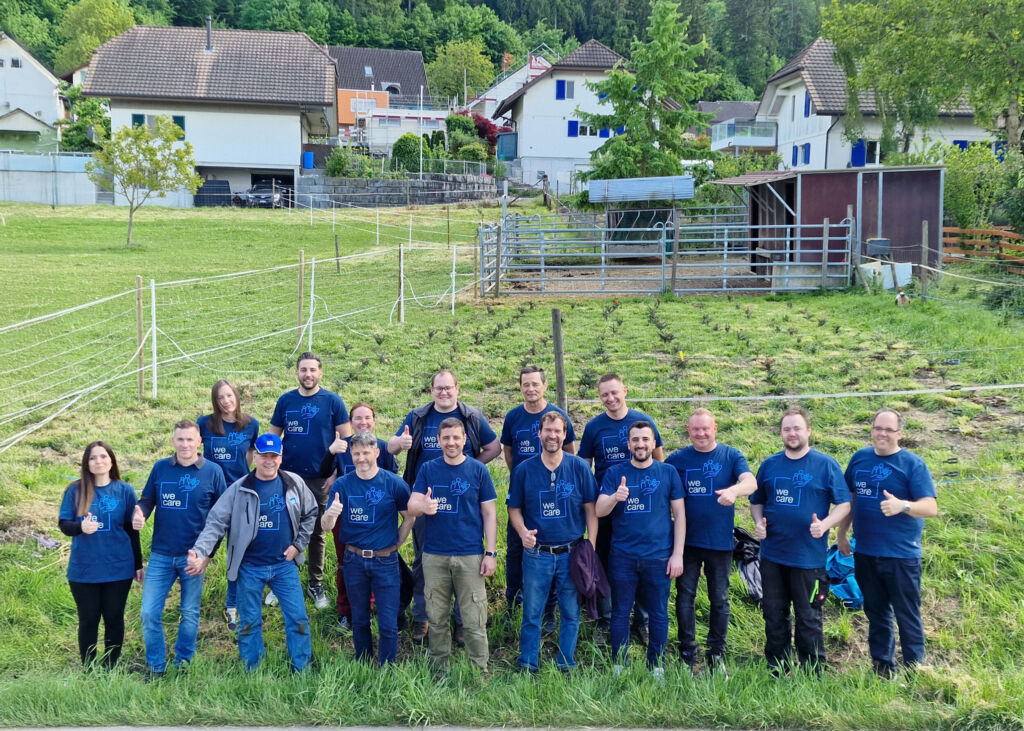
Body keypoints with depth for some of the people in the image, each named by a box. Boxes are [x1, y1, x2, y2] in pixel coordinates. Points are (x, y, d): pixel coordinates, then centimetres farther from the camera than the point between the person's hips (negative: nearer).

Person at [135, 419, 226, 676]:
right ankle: (156, 667, 17)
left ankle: (182, 663, 27)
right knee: (149, 613, 1)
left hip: (193, 556, -2)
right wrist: (139, 512, -15)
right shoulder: (160, 468, 3)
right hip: (161, 554, 2)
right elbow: (147, 499, 9)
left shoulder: (212, 471, -3)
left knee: (190, 613, 10)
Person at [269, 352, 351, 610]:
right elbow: (273, 436, 10)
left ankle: (316, 584, 22)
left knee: (317, 533, 9)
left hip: (320, 479, -1)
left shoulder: (332, 401, -3)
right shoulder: (285, 401, 3)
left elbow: (347, 438, -2)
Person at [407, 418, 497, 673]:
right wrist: (422, 506, -26)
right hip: (434, 555, 2)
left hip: (470, 556, -2)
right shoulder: (428, 469, 7)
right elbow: (411, 506, -2)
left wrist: (491, 552, -4)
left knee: (474, 622, -2)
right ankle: (439, 670, 22)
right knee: (437, 619, 9)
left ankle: (479, 673, 8)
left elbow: (489, 513, 3)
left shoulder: (478, 470, 3)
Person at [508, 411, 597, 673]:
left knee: (571, 613, 9)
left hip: (572, 553, 0)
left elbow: (590, 509, 2)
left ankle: (566, 667, 22)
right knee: (532, 614, 7)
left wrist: (591, 547, -4)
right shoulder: (524, 470, 0)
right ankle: (527, 667, 19)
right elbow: (514, 509, 7)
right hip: (536, 553, 0)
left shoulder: (579, 467, -1)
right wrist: (523, 532, -12)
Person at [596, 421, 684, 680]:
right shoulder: (615, 473, 4)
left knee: (658, 614, 8)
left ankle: (656, 666, 22)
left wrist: (677, 554, -2)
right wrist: (615, 498, -26)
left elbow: (679, 514, 4)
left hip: (659, 556, 0)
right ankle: (619, 666, 20)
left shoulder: (668, 473, 3)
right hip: (622, 557, 1)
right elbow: (599, 511, -4)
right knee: (620, 613, 8)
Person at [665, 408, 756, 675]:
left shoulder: (731, 456, -3)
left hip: (720, 541, -1)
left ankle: (717, 655, 23)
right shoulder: (677, 459, 0)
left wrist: (733, 490, -42)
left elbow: (751, 482, -19)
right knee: (685, 597, 6)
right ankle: (687, 654, 19)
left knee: (719, 599, 9)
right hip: (687, 541, 1)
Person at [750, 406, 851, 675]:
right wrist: (758, 522, -3)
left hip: (809, 556, -4)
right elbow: (756, 501, 17)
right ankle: (775, 671, 26)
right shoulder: (769, 465, 8)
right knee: (773, 614, 12)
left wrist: (825, 524, -20)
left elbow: (844, 503, -3)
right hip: (772, 555, 4)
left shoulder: (826, 465, -3)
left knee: (808, 618, 4)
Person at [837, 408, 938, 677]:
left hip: (901, 554, -5)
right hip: (865, 553, 5)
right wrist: (841, 534, 14)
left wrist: (903, 506, -34)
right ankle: (882, 668, 27)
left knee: (907, 616, 2)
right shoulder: (860, 458, 6)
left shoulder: (913, 464, -8)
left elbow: (931, 507, -16)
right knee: (876, 613, 15)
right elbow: (849, 498, 17)